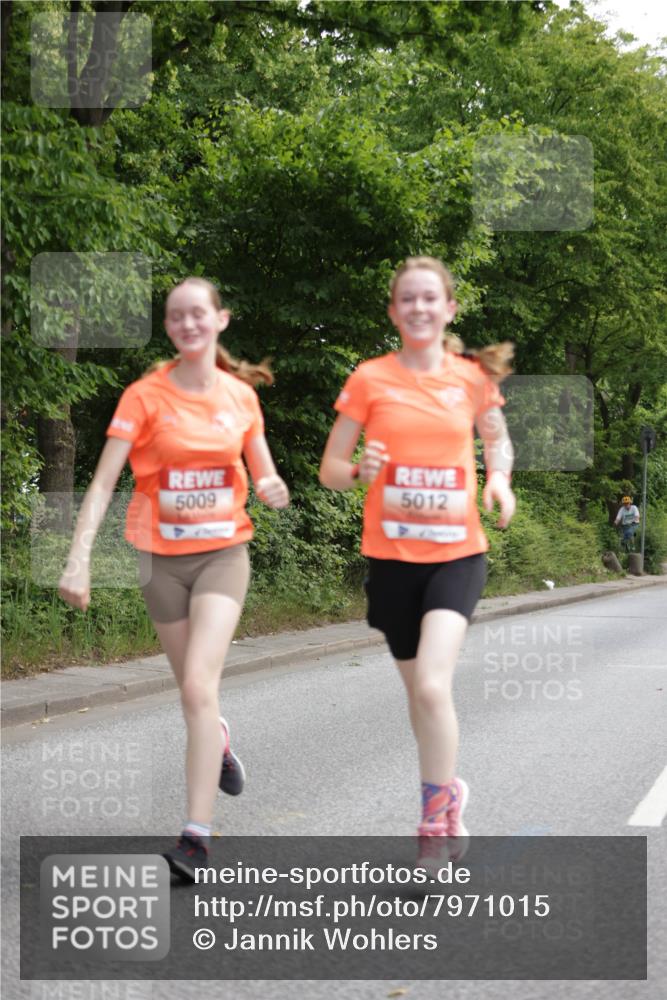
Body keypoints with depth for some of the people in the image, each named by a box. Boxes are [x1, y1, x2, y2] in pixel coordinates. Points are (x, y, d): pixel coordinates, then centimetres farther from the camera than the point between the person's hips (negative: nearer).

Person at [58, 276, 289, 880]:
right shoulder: (146, 395, -6)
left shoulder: (241, 395, 1)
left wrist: (273, 491, -13)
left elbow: (262, 476, 12)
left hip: (223, 552, 0)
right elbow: (105, 479, -12)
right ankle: (218, 741, 49)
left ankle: (197, 837, -15)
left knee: (199, 686, -17)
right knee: (193, 691, 12)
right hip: (162, 556, 1)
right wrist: (80, 557, -23)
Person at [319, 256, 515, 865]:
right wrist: (360, 470, -21)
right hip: (392, 556, 1)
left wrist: (499, 477, -2)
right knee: (419, 688, 13)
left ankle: (435, 820, -4)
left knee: (432, 684, -19)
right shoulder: (370, 379, -2)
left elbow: (497, 437, 20)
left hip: (457, 553, -1)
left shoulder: (473, 377, 1)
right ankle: (447, 790, 39)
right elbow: (330, 469, 2)